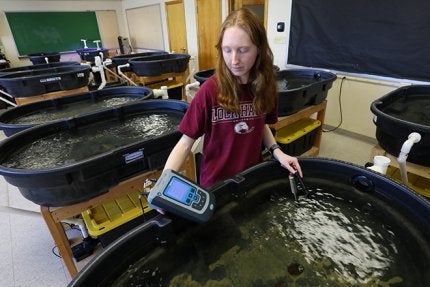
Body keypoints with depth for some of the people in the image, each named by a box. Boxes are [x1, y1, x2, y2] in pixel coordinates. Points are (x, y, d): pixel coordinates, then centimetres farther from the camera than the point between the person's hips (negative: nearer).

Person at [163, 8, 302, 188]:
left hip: (253, 176, 4)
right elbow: (185, 143, -16)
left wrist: (277, 152, -7)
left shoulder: (264, 85, -8)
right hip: (216, 182, -3)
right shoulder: (210, 90, -20)